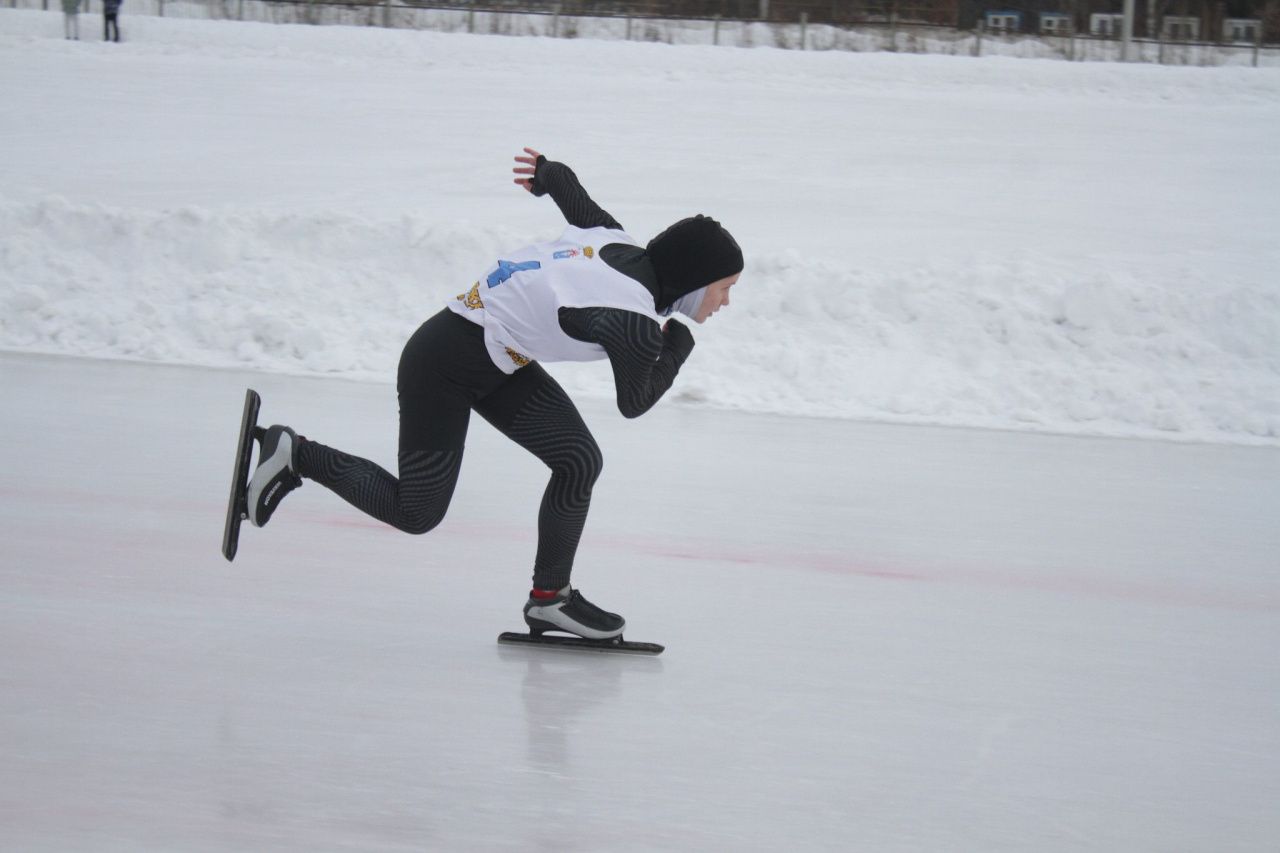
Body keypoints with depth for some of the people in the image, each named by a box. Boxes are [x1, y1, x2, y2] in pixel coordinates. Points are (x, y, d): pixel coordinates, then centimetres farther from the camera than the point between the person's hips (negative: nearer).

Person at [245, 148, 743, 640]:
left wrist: (548, 173, 38)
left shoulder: (620, 244, -4)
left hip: (500, 360, 9)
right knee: (415, 513, 5)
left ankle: (550, 596, 14)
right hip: (444, 364, -9)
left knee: (579, 461, 1)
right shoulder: (632, 320, -28)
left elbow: (573, 196, 16)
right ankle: (293, 456, 19)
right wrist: (678, 345, 2)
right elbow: (634, 403, -11)